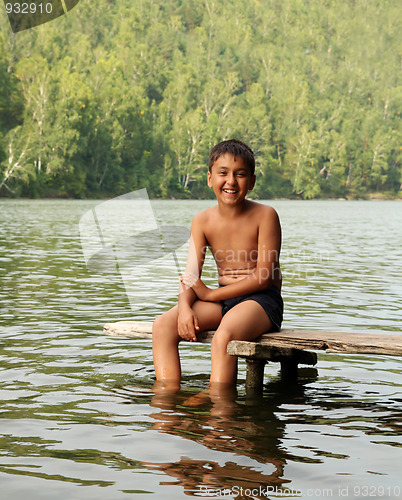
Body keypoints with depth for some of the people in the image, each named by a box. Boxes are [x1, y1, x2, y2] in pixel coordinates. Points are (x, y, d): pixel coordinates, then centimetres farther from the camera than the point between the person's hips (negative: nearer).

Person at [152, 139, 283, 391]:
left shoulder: (265, 215, -11)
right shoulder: (203, 221, 3)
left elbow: (263, 277, -14)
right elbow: (191, 276, -1)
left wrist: (210, 294, -13)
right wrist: (185, 309, -23)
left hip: (262, 299, -5)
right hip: (222, 300, 6)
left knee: (224, 334, -35)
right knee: (163, 325, -13)